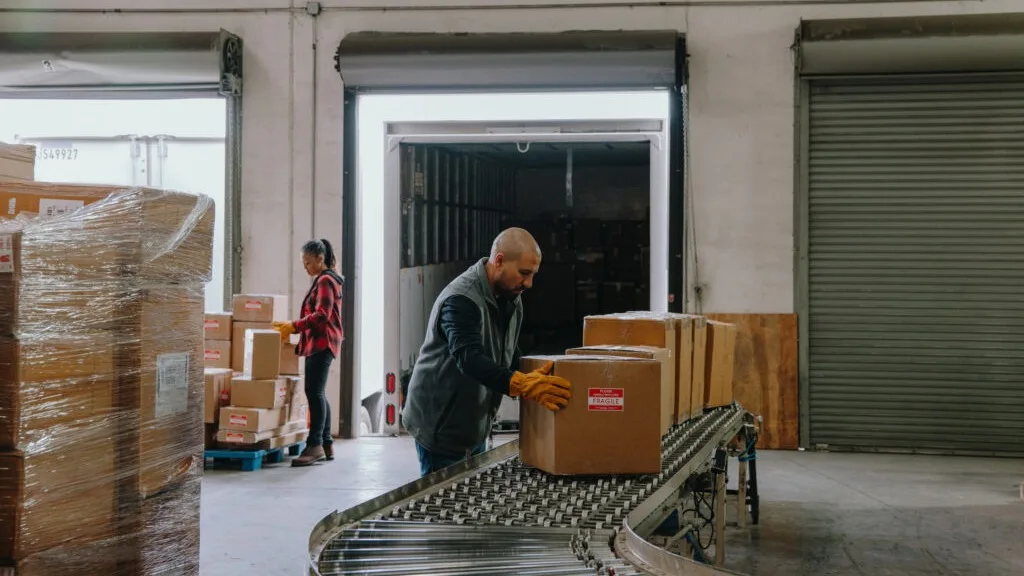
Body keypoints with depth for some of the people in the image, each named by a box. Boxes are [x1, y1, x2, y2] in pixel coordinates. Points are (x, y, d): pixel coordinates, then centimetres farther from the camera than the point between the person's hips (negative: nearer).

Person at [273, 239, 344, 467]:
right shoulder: (322, 280, 22)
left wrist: (293, 326, -18)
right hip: (319, 343, 10)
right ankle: (326, 445, 13)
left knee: (315, 392, -14)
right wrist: (292, 327, 16)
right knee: (318, 394, 10)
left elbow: (321, 316, -18)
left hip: (322, 343, -10)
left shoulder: (325, 281, -9)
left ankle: (315, 445, -17)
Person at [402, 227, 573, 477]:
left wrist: (531, 378, -12)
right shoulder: (461, 300, -24)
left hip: (474, 428, 9)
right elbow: (469, 358, -38)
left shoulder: (511, 299, 6)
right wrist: (522, 385, -51)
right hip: (440, 428, -9)